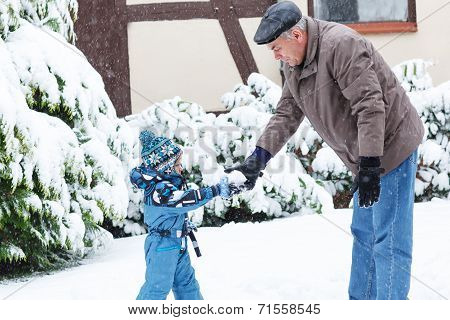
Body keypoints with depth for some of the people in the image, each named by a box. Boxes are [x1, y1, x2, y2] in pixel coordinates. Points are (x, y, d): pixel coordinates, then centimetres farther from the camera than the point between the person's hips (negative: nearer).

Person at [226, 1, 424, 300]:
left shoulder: (341, 45, -25)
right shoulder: (294, 65, 5)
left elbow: (370, 106, -28)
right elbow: (286, 114, 7)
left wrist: (369, 166, -29)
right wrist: (258, 158, -5)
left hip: (392, 145, -10)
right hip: (366, 157, 10)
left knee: (388, 240, -8)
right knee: (363, 233, 18)